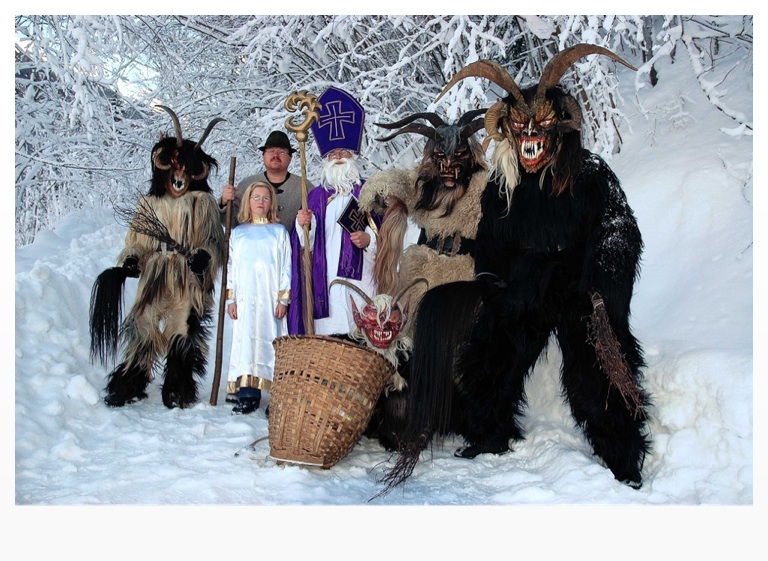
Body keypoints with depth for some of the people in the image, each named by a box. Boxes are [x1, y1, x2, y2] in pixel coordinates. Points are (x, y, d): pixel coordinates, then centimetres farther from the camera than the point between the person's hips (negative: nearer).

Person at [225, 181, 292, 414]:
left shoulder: (279, 231, 10)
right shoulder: (238, 233, 15)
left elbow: (286, 267, 5)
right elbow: (231, 267, 12)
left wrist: (283, 299, -3)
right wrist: (231, 299, 4)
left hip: (271, 299, -1)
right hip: (245, 299, 2)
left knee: (271, 342, -6)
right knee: (245, 343, -5)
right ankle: (247, 396, -4)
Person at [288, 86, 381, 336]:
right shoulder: (315, 196, 16)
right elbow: (305, 242, 13)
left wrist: (370, 239, -12)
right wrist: (303, 225, -7)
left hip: (359, 277, -2)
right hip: (324, 279, 2)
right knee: (327, 334, -4)